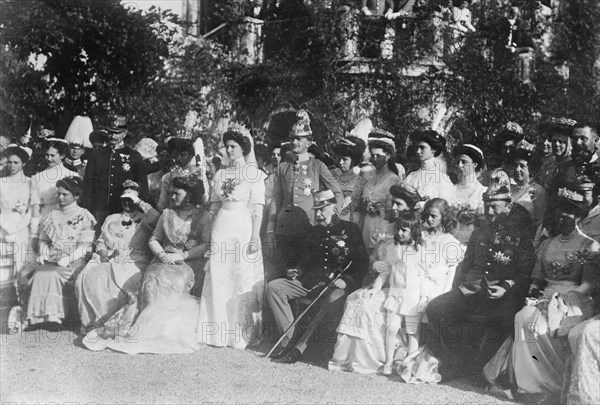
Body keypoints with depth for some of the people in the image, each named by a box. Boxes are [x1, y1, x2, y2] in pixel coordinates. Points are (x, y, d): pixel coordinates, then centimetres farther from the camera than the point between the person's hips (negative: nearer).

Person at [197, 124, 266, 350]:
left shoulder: (254, 174, -1)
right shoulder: (220, 174, 13)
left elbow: (257, 210, -6)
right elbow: (214, 206, 15)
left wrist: (255, 238, -13)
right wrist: (209, 234, 9)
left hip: (243, 228, -4)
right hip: (221, 229, 5)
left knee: (243, 281, -3)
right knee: (218, 280, 3)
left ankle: (243, 334, 5)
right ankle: (219, 333, 10)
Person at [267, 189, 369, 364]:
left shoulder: (350, 230, 2)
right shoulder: (314, 232, 18)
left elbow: (362, 262, -3)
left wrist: (346, 280, -17)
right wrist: (298, 271, 5)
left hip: (337, 284, -5)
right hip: (312, 280, 6)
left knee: (332, 299, -41)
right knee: (273, 287, -13)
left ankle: (299, 346, -35)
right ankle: (289, 338, -22)